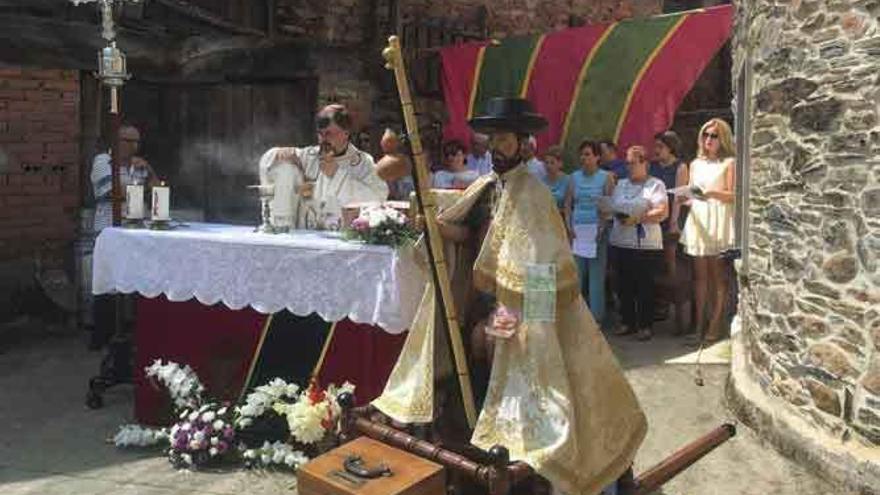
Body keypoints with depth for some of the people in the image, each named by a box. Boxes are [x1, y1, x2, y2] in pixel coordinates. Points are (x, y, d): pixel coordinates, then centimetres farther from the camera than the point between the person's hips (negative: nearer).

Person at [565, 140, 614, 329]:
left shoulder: (606, 177, 2)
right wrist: (570, 226, 0)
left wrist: (601, 228, -13)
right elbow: (568, 203, 12)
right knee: (577, 272, 5)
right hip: (577, 230, 3)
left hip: (596, 230, -3)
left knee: (596, 274, -1)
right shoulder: (575, 177, 12)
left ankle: (597, 316, 7)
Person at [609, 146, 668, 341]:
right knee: (624, 285, 8)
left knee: (645, 287, 0)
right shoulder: (621, 185, 18)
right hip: (622, 243, 5)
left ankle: (645, 325, 9)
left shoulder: (655, 185, 0)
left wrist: (637, 219, -16)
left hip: (646, 244, -5)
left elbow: (663, 212, -10)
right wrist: (617, 216, -6)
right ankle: (627, 322, 20)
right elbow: (612, 207, 16)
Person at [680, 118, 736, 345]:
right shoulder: (696, 164, 17)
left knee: (717, 275, -2)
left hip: (719, 221, -4)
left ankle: (715, 325, 2)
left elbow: (734, 195, -5)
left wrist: (712, 193, -20)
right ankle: (698, 323, 7)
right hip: (698, 219, 4)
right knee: (699, 274, 4)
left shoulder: (729, 163, 2)